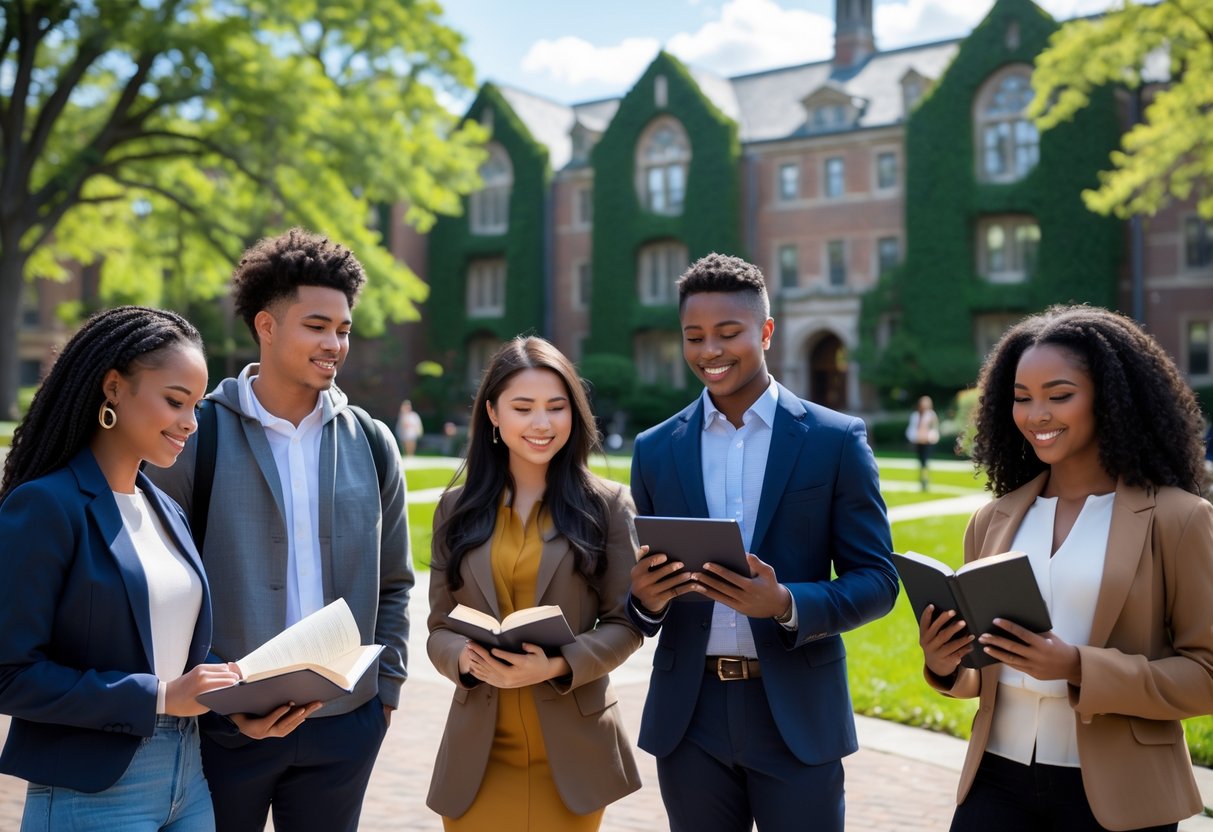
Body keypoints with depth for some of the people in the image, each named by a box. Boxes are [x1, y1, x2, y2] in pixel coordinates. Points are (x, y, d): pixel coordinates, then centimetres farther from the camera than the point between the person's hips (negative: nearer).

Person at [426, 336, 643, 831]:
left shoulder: (607, 505, -2)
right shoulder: (456, 509, 5)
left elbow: (625, 623, -2)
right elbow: (439, 628, 6)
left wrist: (559, 666, -18)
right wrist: (465, 658, -16)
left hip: (572, 748, -1)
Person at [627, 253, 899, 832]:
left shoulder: (837, 440, -3)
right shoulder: (655, 449, 5)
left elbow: (877, 582, -4)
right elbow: (641, 584, 9)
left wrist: (786, 604, -22)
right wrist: (645, 597, -14)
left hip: (797, 716, -2)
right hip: (688, 718, 3)